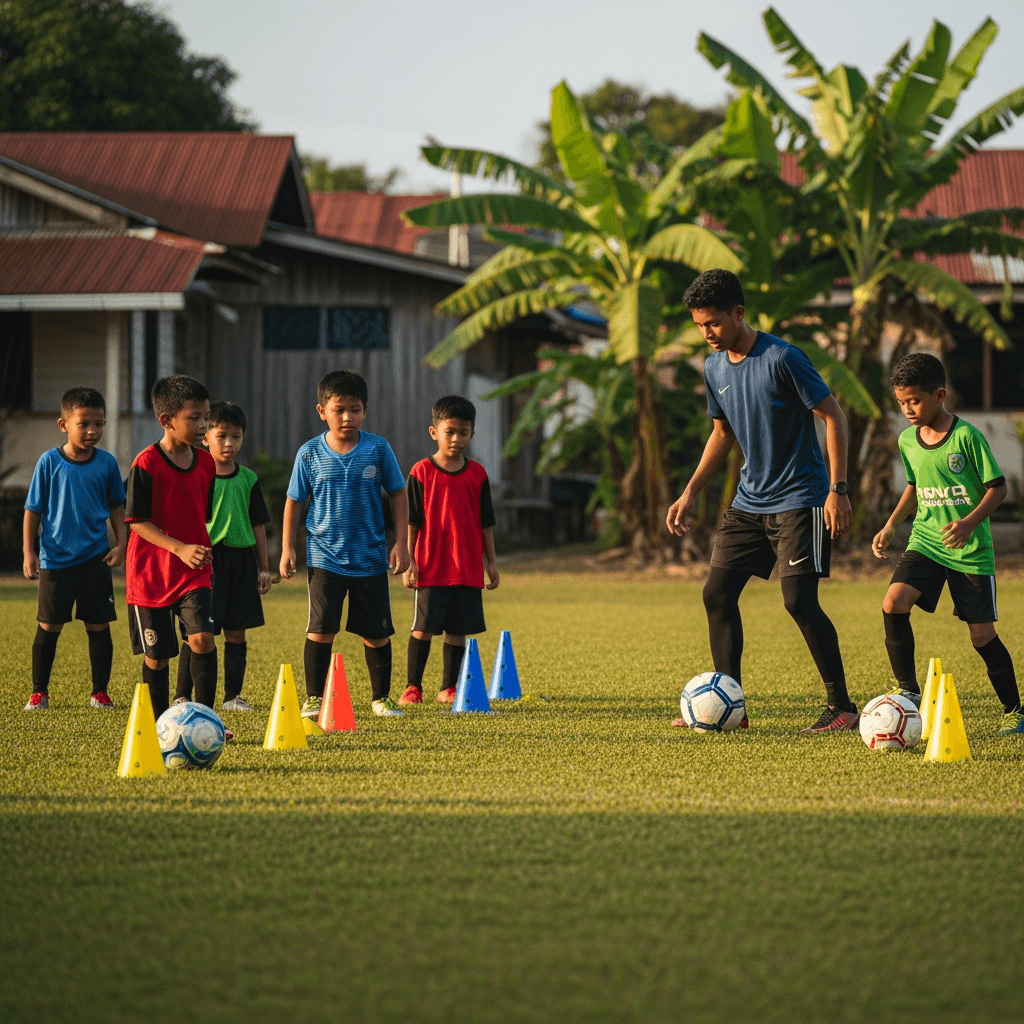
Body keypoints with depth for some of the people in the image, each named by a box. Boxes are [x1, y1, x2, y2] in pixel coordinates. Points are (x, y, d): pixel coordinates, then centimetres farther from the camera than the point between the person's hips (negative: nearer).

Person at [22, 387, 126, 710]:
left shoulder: (107, 463, 0)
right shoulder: (49, 462, -5)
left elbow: (117, 507, 13)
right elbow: (33, 510, 0)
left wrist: (120, 544, 3)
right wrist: (28, 553, -4)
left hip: (95, 558, 1)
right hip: (55, 558, -1)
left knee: (98, 626, 2)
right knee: (49, 626, 3)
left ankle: (100, 692, 12)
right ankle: (39, 692, 15)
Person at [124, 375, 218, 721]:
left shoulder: (206, 463, 4)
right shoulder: (146, 464, -14)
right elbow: (136, 522, -16)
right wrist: (180, 549, -24)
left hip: (194, 574, 4)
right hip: (151, 573, -4)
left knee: (202, 638, -16)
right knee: (157, 654, 5)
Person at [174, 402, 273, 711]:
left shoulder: (248, 479, 9)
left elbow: (258, 524, 14)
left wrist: (263, 567, 14)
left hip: (240, 558, 4)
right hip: (206, 559, -4)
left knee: (236, 631, 6)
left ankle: (233, 695, 15)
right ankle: (182, 696, 3)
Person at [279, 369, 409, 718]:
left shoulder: (378, 449, -2)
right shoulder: (310, 453, -2)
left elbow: (398, 495, 5)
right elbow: (294, 501, 7)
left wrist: (401, 544, 1)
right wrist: (287, 548, 2)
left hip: (370, 557, 1)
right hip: (324, 556, -1)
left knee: (376, 633, 7)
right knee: (321, 629, -9)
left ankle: (381, 698, 22)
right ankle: (314, 698, 2)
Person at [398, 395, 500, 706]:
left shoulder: (477, 474, 6)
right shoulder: (422, 473, -2)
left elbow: (486, 523, 12)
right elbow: (411, 521, -1)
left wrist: (491, 563, 11)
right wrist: (409, 561, -6)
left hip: (468, 569, 3)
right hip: (430, 567, -3)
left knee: (458, 630, 6)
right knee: (423, 628, -2)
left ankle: (448, 688, 14)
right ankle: (413, 687, 8)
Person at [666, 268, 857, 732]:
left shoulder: (781, 358, -17)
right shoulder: (715, 367, 6)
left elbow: (833, 416, -13)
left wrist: (838, 489, -18)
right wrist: (690, 493, 14)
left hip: (798, 499, -8)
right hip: (749, 500, 8)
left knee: (799, 600, -14)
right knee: (717, 593, 2)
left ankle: (841, 707, -4)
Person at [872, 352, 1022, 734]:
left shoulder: (967, 436, -13)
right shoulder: (907, 441, 4)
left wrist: (970, 522, -24)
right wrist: (891, 525, 10)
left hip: (971, 549, -4)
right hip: (925, 541, 4)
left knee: (982, 635, -1)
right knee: (893, 604, -20)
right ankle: (908, 692, -7)